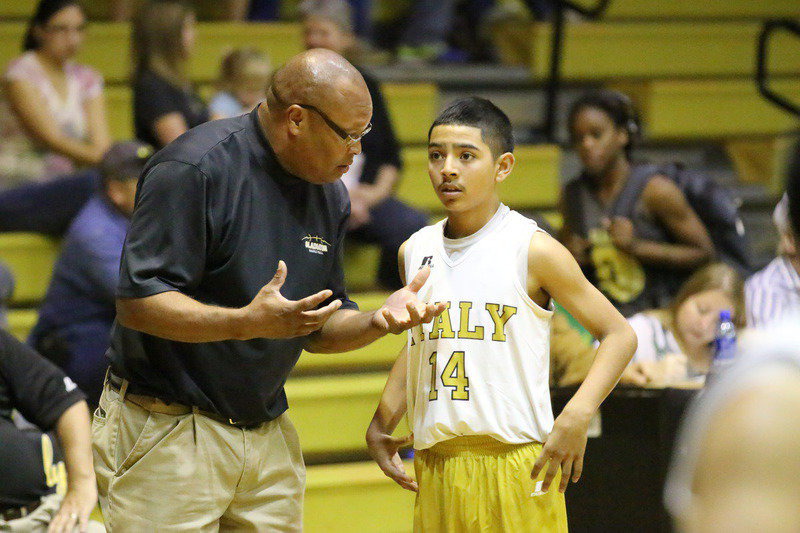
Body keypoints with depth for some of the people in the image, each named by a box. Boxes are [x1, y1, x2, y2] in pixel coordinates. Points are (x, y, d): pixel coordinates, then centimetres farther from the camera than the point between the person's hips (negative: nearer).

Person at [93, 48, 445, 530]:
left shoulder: (329, 194, 10)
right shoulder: (193, 170, -15)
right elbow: (137, 304, -19)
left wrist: (378, 320, -5)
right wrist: (248, 322, -30)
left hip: (269, 433, 7)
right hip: (169, 432, -7)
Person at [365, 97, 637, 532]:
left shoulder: (532, 251, -5)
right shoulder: (415, 252, 10)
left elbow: (619, 335, -3)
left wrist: (577, 415, -16)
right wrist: (382, 423, 18)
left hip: (517, 463, -5)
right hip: (436, 467, 5)